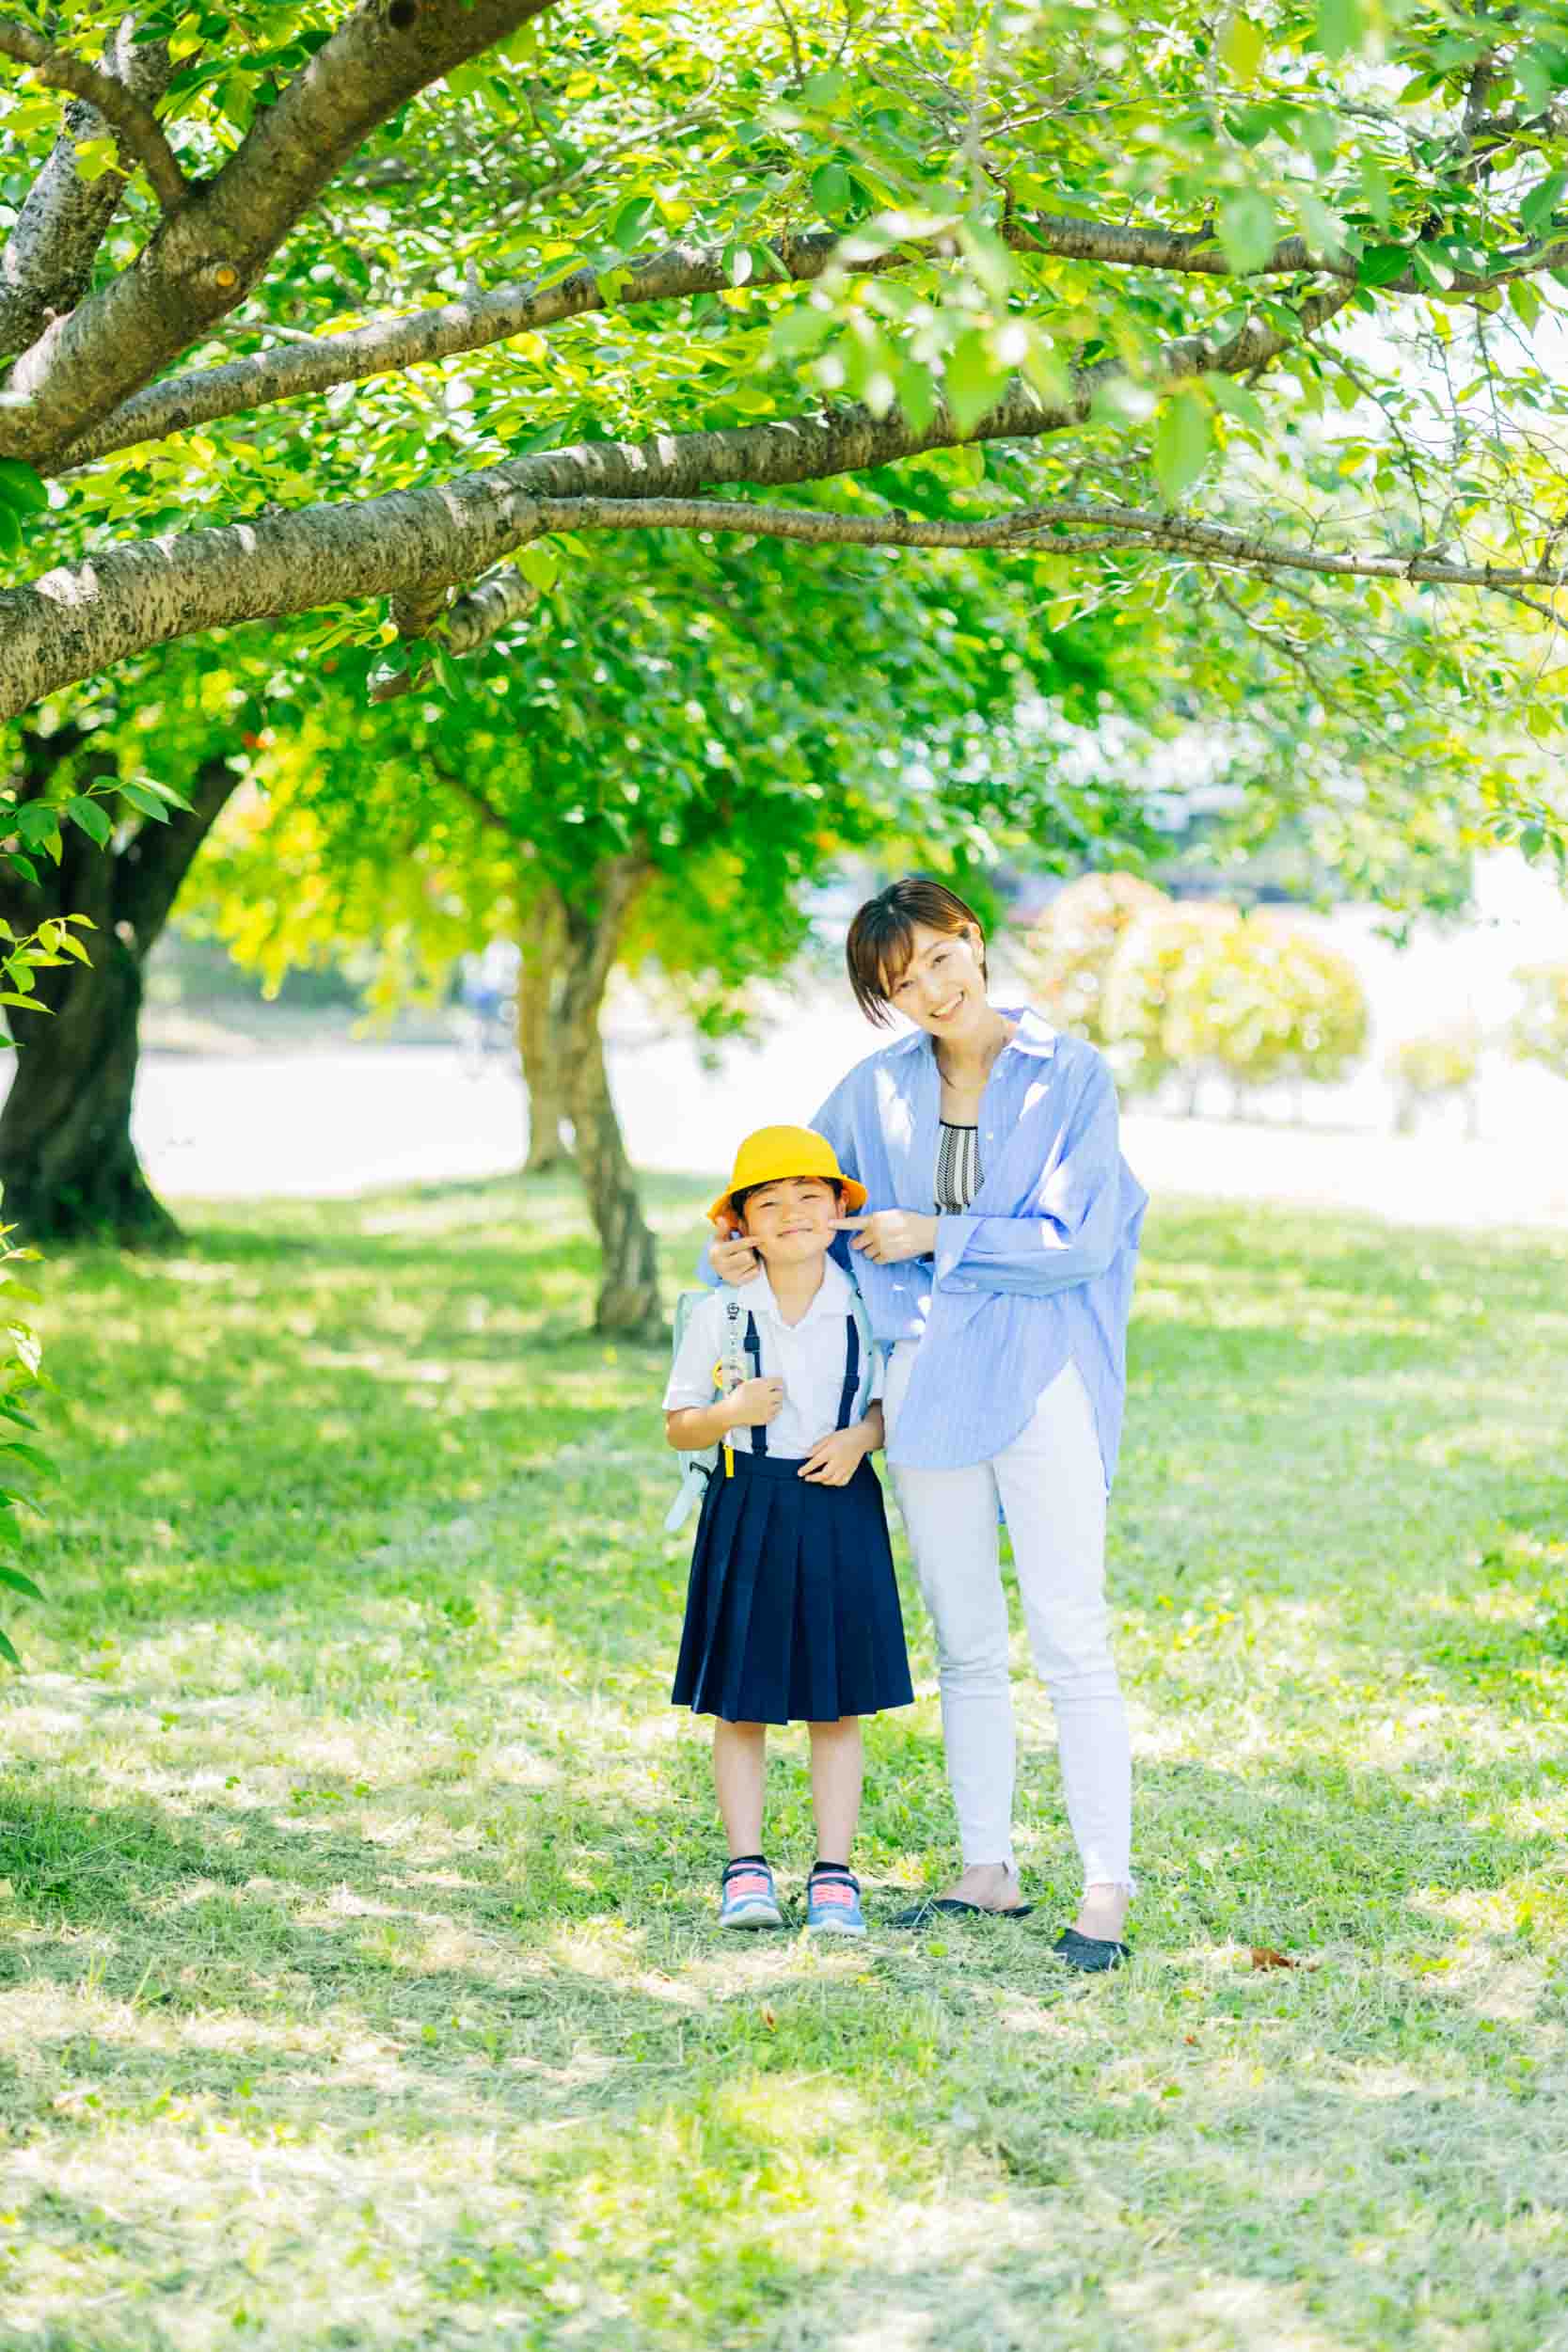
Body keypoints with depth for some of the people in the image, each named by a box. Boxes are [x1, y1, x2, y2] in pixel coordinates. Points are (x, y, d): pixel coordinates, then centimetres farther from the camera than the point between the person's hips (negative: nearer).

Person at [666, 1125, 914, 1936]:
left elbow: (892, 1403, 10)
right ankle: (746, 1870, 13)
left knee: (836, 1706, 5)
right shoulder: (720, 1314, -4)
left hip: (840, 1506, 1)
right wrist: (728, 1414, -18)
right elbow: (678, 1427, 2)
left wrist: (862, 1437, -10)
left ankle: (833, 1876, 12)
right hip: (747, 1509, 0)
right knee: (741, 1704, 3)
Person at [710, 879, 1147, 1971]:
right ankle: (990, 1871, 20)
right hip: (928, 1378, 5)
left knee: (1073, 1638, -7)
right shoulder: (877, 1090, 6)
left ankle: (1107, 1890, -5)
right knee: (966, 1644, 11)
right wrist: (745, 1249, -1)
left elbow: (1078, 1239, -10)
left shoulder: (1070, 1072, -5)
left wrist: (938, 1239, -9)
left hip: (1041, 1375, -4)